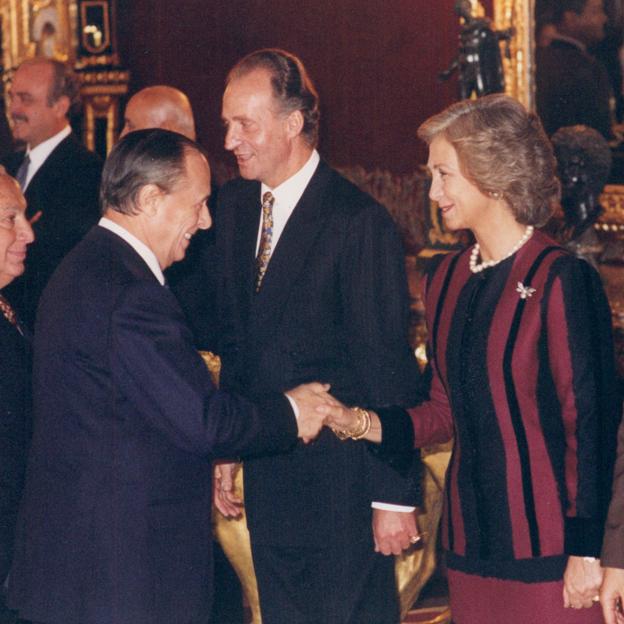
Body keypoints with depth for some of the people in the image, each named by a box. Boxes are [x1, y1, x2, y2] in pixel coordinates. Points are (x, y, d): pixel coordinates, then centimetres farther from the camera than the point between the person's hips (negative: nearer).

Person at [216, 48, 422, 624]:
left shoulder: (359, 221, -16)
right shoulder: (233, 205, 6)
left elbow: (388, 370, -15)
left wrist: (394, 497, -15)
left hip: (341, 483, -7)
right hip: (265, 474, 7)